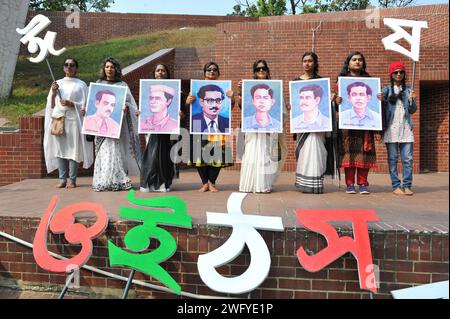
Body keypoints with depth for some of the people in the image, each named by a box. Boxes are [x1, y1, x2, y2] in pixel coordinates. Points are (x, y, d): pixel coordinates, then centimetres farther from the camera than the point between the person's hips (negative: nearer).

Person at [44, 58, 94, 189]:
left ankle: (72, 179, 0)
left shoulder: (81, 85, 6)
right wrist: (53, 93, -1)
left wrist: (71, 104, -14)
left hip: (73, 120, -3)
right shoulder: (57, 83, 16)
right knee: (59, 149, 0)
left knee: (73, 149, -5)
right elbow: (51, 105, 15)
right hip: (58, 119, 3)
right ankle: (62, 178, 5)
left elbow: (84, 105, 1)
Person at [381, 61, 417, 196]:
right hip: (391, 128, -2)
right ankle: (396, 186, 5)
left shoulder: (408, 90, 12)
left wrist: (411, 100, -7)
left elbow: (413, 110, 11)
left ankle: (407, 186, 5)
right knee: (392, 158, 0)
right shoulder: (386, 90, 6)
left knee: (408, 158, -1)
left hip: (406, 128, 2)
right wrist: (381, 101, -26)